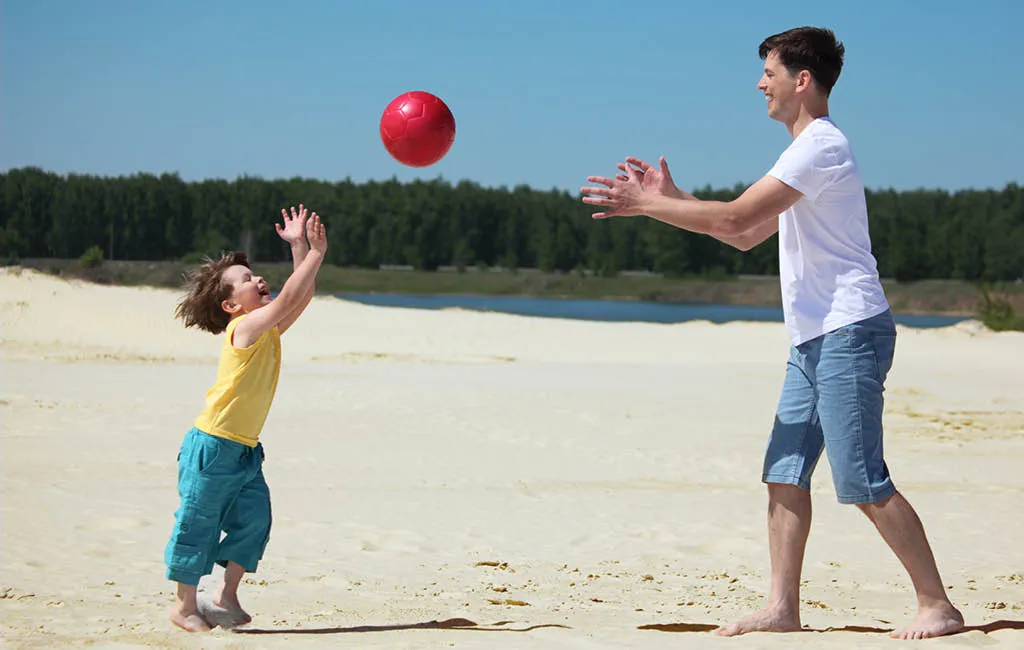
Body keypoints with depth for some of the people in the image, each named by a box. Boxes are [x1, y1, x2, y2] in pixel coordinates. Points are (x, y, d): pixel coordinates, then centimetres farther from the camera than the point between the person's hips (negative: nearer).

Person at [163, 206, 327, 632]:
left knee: (253, 520, 2)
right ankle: (185, 605, 12)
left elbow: (302, 296, 10)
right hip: (212, 447, -8)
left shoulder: (269, 331, 9)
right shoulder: (244, 328, -15)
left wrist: (299, 246, 2)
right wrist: (315, 253, -26)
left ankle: (226, 597, 13)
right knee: (198, 524, 2)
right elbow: (288, 299, -27)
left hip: (245, 451, 8)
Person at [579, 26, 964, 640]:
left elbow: (735, 217, -17)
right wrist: (669, 198, 17)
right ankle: (783, 607, 7)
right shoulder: (809, 150, 20)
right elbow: (745, 236, 23)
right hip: (814, 339, 10)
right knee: (786, 471, 5)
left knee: (864, 483, -10)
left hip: (849, 332, -10)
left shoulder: (821, 145, -12)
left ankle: (938, 606, -4)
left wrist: (643, 205, -10)